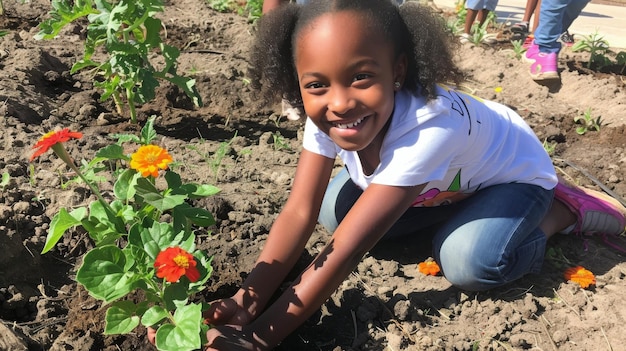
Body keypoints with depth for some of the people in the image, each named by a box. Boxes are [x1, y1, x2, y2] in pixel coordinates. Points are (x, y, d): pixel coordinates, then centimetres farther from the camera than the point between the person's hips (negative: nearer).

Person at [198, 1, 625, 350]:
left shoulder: (430, 126, -44)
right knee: (336, 208, -10)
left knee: (469, 263, -32)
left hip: (513, 170, -6)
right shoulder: (325, 113, -26)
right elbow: (299, 213, -27)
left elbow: (346, 248, -45)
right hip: (438, 185, 6)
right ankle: (453, 205, 10)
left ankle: (565, 209, -2)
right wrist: (248, 301, -39)